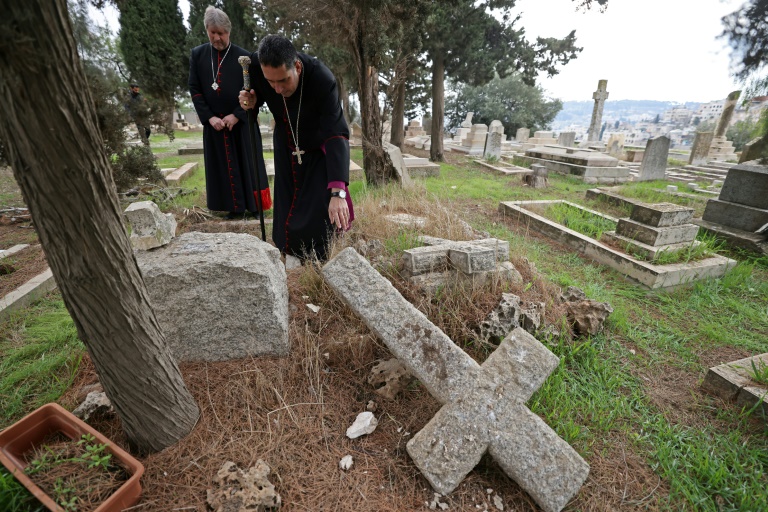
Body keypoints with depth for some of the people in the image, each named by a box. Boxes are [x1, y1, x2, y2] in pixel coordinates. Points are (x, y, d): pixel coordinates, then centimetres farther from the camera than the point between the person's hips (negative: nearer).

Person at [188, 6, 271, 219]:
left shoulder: (243, 57, -2)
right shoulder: (197, 55, 5)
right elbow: (194, 90, 4)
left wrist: (236, 115, -12)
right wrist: (209, 117, -8)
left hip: (242, 123, -2)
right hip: (214, 123, 3)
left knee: (248, 163, 4)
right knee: (224, 166, 5)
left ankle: (254, 205, 15)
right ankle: (235, 207, 14)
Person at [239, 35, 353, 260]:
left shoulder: (322, 79, -35)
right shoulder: (256, 66, -22)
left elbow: (336, 135, -40)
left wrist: (338, 192, -50)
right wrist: (250, 101, -25)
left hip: (320, 151, -4)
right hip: (286, 148, 4)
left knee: (320, 215, -11)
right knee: (286, 212, 6)